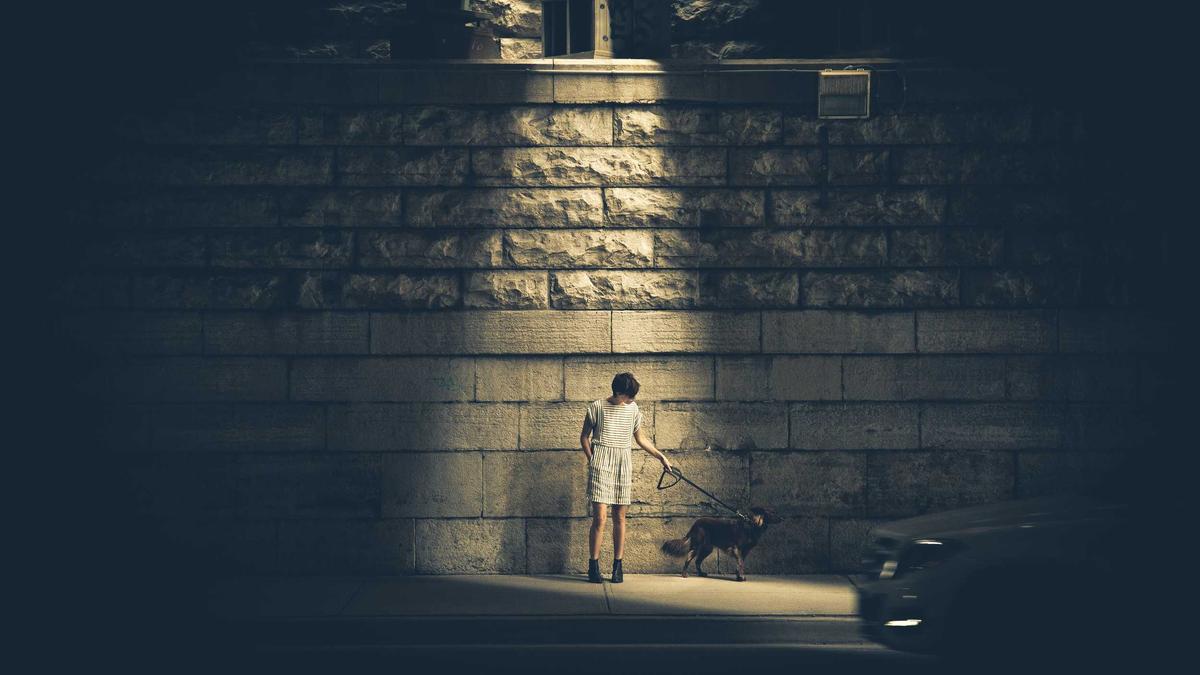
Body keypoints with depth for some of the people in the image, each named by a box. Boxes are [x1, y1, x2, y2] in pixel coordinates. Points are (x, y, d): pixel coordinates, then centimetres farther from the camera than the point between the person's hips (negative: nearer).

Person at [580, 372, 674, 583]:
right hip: (601, 465, -4)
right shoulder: (597, 407, -2)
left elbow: (640, 438, 21)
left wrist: (660, 456, 20)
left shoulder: (633, 409, 9)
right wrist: (592, 461, 0)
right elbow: (584, 437, 7)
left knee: (620, 518, 3)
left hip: (623, 466, 4)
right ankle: (593, 566, -2)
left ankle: (617, 566, 9)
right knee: (599, 518, -10)